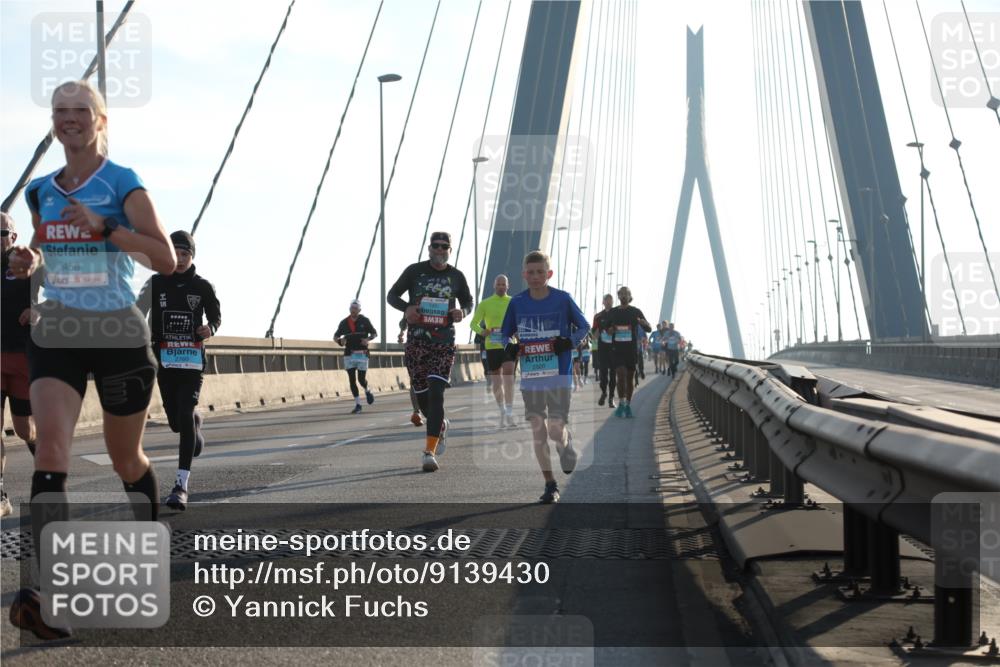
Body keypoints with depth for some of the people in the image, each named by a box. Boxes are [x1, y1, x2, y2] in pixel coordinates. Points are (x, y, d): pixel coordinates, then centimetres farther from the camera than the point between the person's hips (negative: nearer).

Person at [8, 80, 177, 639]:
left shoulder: (124, 185, -7)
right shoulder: (42, 191, 9)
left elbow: (167, 260, -14)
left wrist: (102, 226, -25)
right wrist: (30, 262, 1)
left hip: (118, 331, -3)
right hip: (58, 332, 3)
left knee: (126, 458, 11)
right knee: (51, 443, -19)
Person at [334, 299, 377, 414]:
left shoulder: (365, 321, -1)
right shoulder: (344, 322, 4)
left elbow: (375, 333, 9)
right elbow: (335, 336, 13)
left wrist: (368, 339, -13)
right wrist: (340, 341, -11)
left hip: (362, 354, -2)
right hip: (349, 355, 2)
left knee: (361, 379, -2)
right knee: (352, 380, -2)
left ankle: (367, 391, 34)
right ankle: (358, 405, 5)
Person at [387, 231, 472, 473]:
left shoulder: (456, 276, 6)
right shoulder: (415, 271, 3)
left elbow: (468, 301, 20)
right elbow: (392, 295, 8)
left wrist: (462, 312, -5)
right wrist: (406, 308, -13)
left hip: (444, 343, -1)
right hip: (416, 341, 1)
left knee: (436, 394, -14)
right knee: (421, 396, 9)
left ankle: (430, 452, -16)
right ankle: (440, 426, 41)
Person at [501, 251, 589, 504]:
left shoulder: (562, 299, -4)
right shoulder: (517, 303, 2)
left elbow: (584, 326, 7)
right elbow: (504, 334, 13)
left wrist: (570, 342, -11)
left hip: (559, 374, -2)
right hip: (530, 376, 3)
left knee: (556, 429, -9)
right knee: (538, 432, 3)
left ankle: (567, 445, 29)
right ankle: (550, 485, 13)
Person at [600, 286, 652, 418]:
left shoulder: (636, 312, 3)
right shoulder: (612, 312, 6)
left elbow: (649, 329, 2)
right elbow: (602, 326, 17)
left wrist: (643, 323, -22)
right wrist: (608, 329, -8)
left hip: (632, 349, 0)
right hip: (617, 349, 0)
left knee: (630, 378, 6)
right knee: (621, 374, -16)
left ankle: (628, 406, 16)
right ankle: (621, 403, -6)